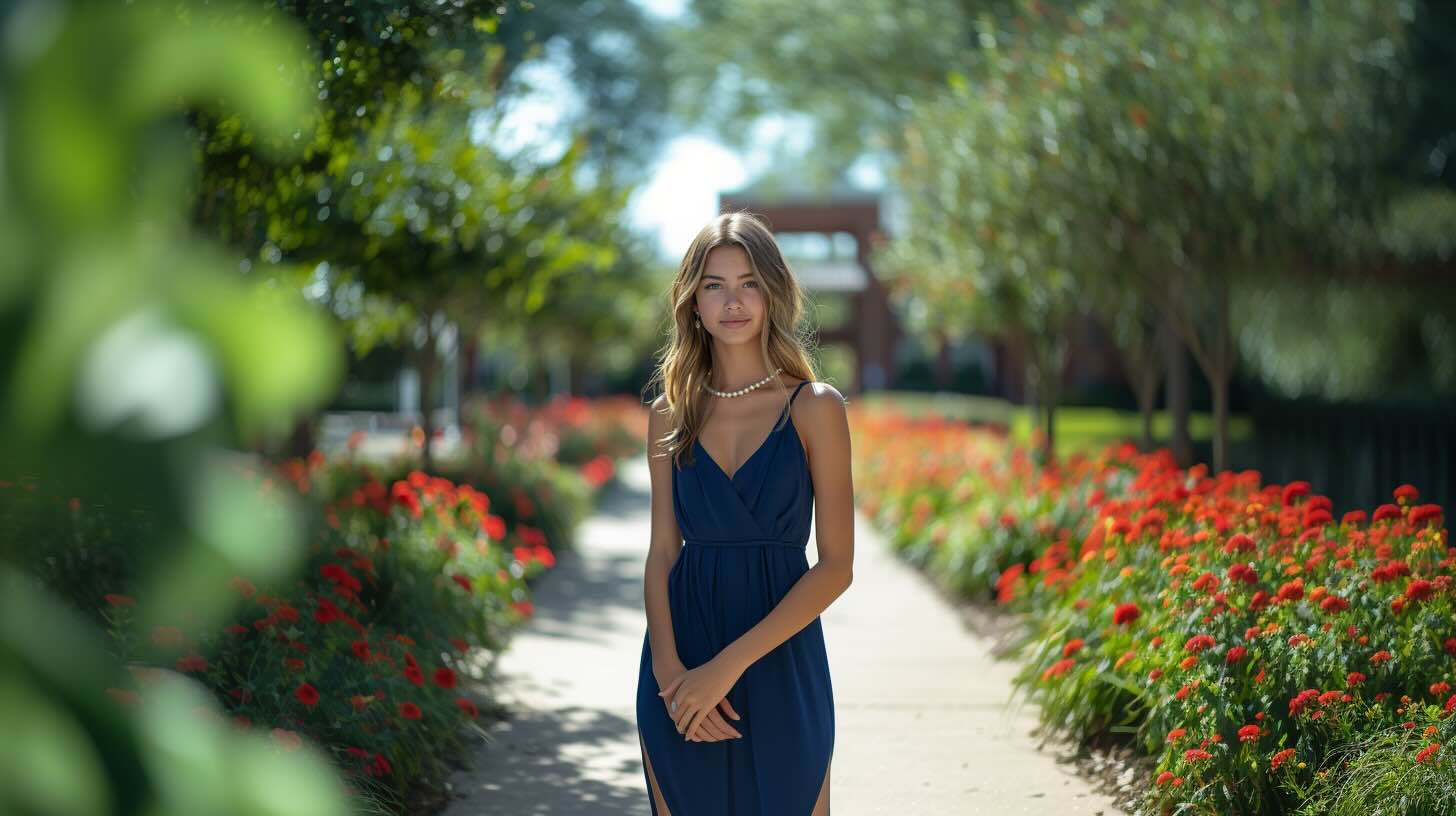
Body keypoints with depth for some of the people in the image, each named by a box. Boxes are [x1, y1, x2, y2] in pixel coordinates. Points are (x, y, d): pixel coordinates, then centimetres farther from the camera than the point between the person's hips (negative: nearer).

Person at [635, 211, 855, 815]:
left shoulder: (814, 407, -4)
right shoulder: (670, 415, 6)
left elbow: (836, 566, -8)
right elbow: (662, 552, 4)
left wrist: (730, 663, -15)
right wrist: (668, 667, -12)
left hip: (781, 666, -2)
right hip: (682, 676, 2)